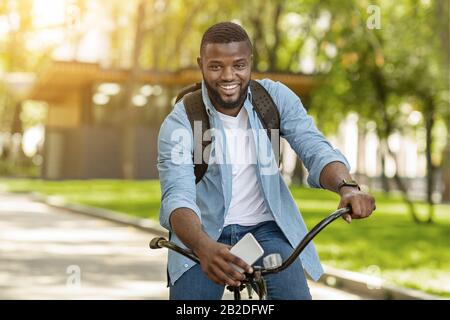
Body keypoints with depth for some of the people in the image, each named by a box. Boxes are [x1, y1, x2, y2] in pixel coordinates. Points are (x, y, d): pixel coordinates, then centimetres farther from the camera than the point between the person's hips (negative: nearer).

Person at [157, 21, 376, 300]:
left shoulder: (276, 98, -6)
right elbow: (177, 197, -27)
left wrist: (348, 187, -38)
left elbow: (317, 150, -14)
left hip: (266, 228, 1)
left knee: (296, 293, -20)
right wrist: (205, 248, -49)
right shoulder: (179, 124, -15)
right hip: (202, 234, -1)